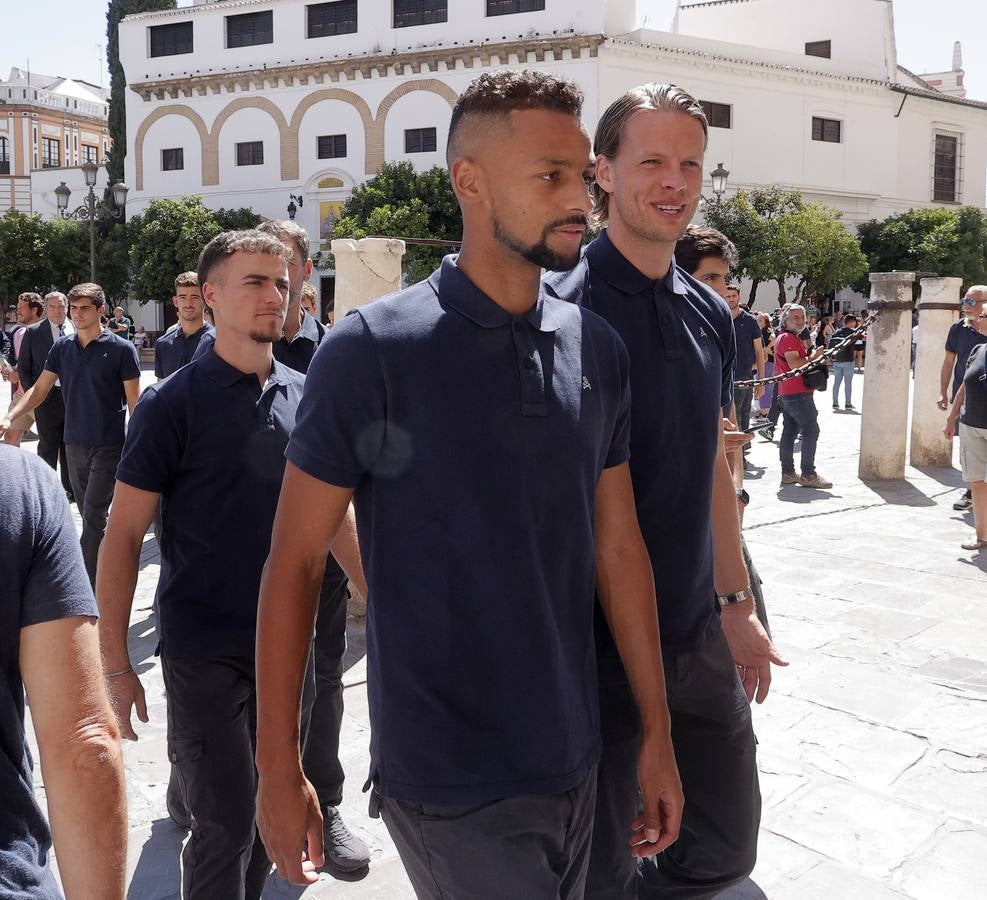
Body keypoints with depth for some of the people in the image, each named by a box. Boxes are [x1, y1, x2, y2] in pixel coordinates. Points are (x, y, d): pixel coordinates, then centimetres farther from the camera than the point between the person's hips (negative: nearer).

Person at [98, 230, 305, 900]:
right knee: (226, 827, 2)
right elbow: (124, 534, -8)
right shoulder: (173, 403, -9)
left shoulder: (305, 396, 4)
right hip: (204, 651, -4)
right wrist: (115, 663, -10)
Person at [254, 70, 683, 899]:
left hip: (575, 762, 6)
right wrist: (279, 768, -9)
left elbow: (618, 546, 5)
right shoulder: (372, 350, -15)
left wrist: (657, 734, 6)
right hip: (448, 778, -5)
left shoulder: (597, 348, 0)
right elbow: (294, 563, -10)